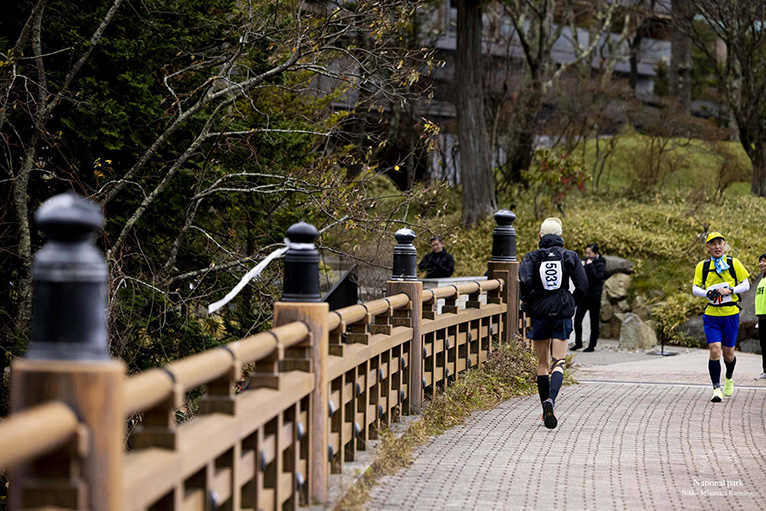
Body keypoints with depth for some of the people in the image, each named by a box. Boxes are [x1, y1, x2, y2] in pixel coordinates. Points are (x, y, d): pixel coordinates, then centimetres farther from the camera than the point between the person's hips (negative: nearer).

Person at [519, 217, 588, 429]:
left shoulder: (533, 257, 1)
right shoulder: (570, 256, 3)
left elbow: (524, 280, -17)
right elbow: (582, 285, -3)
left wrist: (528, 304, -3)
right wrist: (571, 304, 11)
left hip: (539, 314, 1)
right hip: (562, 314, -1)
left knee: (542, 364, 12)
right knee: (558, 363, -3)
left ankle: (546, 409, 14)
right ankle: (551, 400, -28)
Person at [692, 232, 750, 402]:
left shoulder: (734, 263, 2)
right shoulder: (702, 266, 4)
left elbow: (746, 285, 2)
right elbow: (695, 288, 3)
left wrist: (730, 290, -15)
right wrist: (708, 293, -17)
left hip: (730, 313, 0)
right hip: (711, 314, 0)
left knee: (728, 354, 7)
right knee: (714, 350, -15)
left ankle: (729, 377, 39)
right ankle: (716, 388, -7)